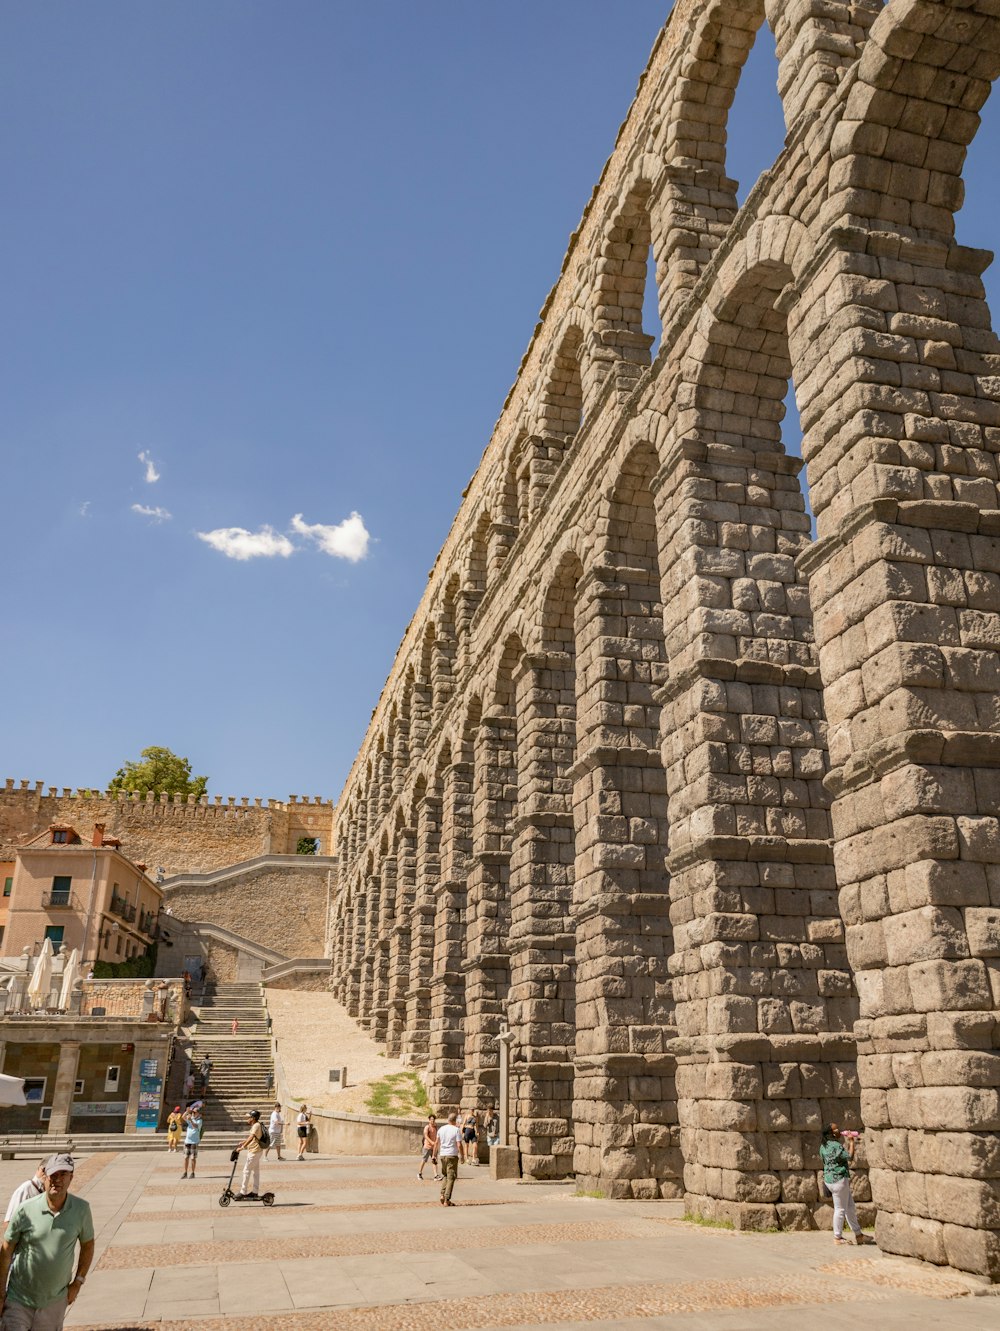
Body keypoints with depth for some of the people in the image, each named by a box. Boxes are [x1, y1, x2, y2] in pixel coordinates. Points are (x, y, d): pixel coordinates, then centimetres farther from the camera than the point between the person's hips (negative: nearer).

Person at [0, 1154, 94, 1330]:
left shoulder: (81, 1209, -9)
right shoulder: (26, 1210, -14)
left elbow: (87, 1245, 5)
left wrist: (77, 1283, 3)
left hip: (54, 1301, 1)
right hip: (18, 1299, -1)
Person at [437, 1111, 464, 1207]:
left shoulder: (441, 1129, 6)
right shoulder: (456, 1130, -9)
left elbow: (437, 1143, 14)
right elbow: (459, 1145, -13)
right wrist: (462, 1156, -1)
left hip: (442, 1155, 5)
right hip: (452, 1156, -5)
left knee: (444, 1176, 21)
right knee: (451, 1178, 2)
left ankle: (442, 1195, 7)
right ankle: (447, 1200, 0)